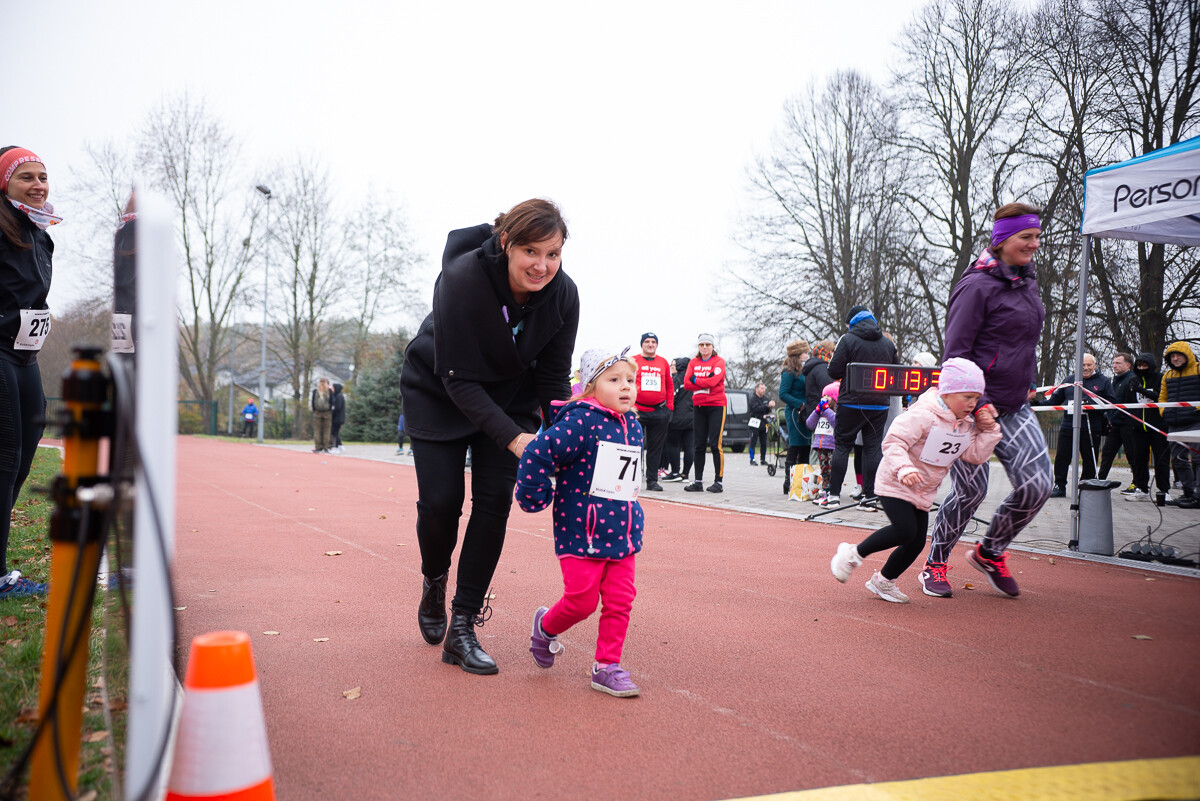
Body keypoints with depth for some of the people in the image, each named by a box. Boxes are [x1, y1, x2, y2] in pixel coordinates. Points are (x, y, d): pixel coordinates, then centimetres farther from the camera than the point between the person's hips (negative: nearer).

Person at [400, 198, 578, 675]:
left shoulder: (563, 296, -20)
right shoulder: (463, 278, -32)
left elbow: (553, 379, -9)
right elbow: (459, 379, -29)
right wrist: (514, 438, -37)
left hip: (509, 395, 3)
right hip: (438, 391, -3)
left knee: (495, 498, -9)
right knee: (441, 500, -10)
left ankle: (462, 628, 1)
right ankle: (434, 581, 25)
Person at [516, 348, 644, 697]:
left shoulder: (633, 426, 9)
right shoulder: (580, 422, -16)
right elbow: (536, 455, -19)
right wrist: (534, 498, -10)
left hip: (622, 533, 7)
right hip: (581, 533, -6)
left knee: (619, 602, 5)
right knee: (582, 600, -1)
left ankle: (607, 667, 18)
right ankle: (546, 626, 29)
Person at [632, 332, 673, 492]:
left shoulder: (664, 363, 10)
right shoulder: (633, 361, 2)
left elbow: (670, 386, 14)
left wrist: (669, 407, 6)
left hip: (659, 411, 3)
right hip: (637, 411, -3)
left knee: (656, 447, 6)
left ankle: (652, 480, 12)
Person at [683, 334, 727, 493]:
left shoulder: (719, 361, -2)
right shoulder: (693, 362, 11)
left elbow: (713, 381, -18)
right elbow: (686, 383, -2)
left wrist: (695, 380, -7)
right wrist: (705, 383, -12)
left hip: (716, 406, -5)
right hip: (698, 407, 5)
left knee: (715, 444, -8)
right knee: (699, 445, 6)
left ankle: (718, 482, -4)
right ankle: (698, 481, 11)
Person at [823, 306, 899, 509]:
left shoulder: (848, 339, -6)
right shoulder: (888, 343, 7)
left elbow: (834, 372, -10)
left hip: (851, 403, -3)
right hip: (879, 404, 3)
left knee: (842, 446, 4)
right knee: (873, 448, 6)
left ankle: (834, 494, 3)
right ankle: (869, 497, 4)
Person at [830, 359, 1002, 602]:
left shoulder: (966, 425, 5)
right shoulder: (922, 416, -22)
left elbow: (977, 455, 4)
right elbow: (893, 442, -26)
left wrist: (989, 429, -6)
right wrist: (904, 468, -40)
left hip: (923, 492, 8)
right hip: (895, 484, -8)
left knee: (916, 543, 5)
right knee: (905, 531, -22)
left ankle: (883, 581, 25)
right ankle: (853, 554, -4)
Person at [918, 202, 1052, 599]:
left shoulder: (1026, 279, 12)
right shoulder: (977, 286, -14)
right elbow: (955, 353, -17)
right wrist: (977, 404, -23)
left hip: (1014, 407, 8)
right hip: (971, 406, -7)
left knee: (1037, 485, -2)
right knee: (971, 490, -4)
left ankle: (990, 552, 21)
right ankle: (934, 565, 18)